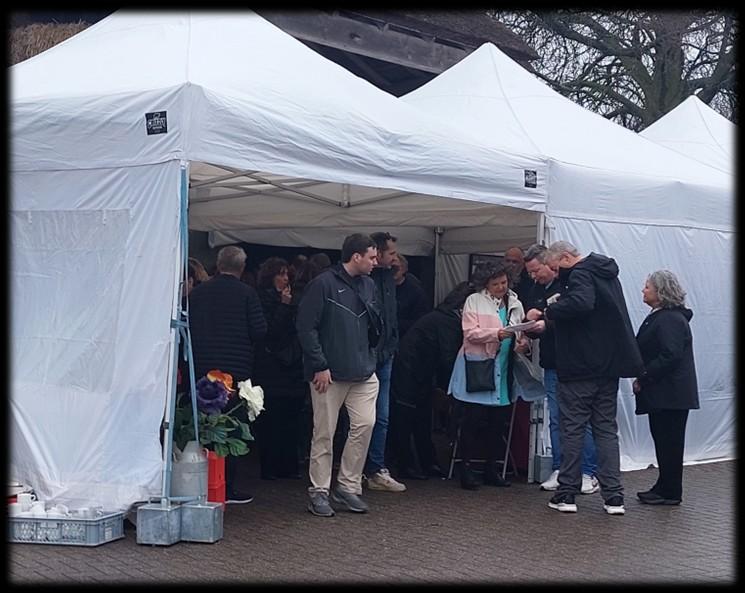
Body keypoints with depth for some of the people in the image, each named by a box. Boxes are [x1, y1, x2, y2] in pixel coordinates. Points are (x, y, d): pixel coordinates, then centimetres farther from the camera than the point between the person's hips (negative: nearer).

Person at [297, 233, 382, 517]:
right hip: (329, 374, -6)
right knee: (324, 434, 1)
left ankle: (348, 486, 12)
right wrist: (320, 365, -13)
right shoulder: (324, 284, -9)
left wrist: (370, 358, 9)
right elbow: (306, 327, -11)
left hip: (363, 373, 6)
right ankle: (319, 491, 12)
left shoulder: (368, 285, 12)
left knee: (365, 424, -2)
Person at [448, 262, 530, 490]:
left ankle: (491, 469, 19)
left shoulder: (515, 304, 13)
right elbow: (470, 332, -10)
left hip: (502, 369, 4)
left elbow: (522, 334, 14)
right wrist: (497, 334, -22)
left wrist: (522, 343, -9)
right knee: (470, 420, -3)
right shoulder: (474, 301, 0)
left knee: (499, 420, 7)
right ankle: (466, 468, 6)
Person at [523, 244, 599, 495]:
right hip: (552, 365, 7)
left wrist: (547, 325, -22)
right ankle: (559, 471, 16)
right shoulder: (538, 292, 14)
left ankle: (588, 474, 5)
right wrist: (529, 329, -2)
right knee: (556, 421, 9)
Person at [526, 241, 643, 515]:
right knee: (607, 428, 9)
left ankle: (567, 493, 6)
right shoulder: (606, 273, 15)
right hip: (609, 366, 8)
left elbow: (580, 303, -34)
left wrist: (546, 312, -26)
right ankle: (613, 497, 7)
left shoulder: (581, 274, -14)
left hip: (580, 368, -8)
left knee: (572, 428, 2)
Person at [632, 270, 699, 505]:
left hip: (670, 395, -10)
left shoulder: (670, 320, -16)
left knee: (669, 441, -3)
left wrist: (643, 378, -19)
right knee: (664, 440, 14)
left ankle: (670, 492, 5)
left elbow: (670, 356, -24)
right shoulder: (660, 317, 17)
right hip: (663, 393, 10)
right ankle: (665, 487, 22)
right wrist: (642, 378, 10)